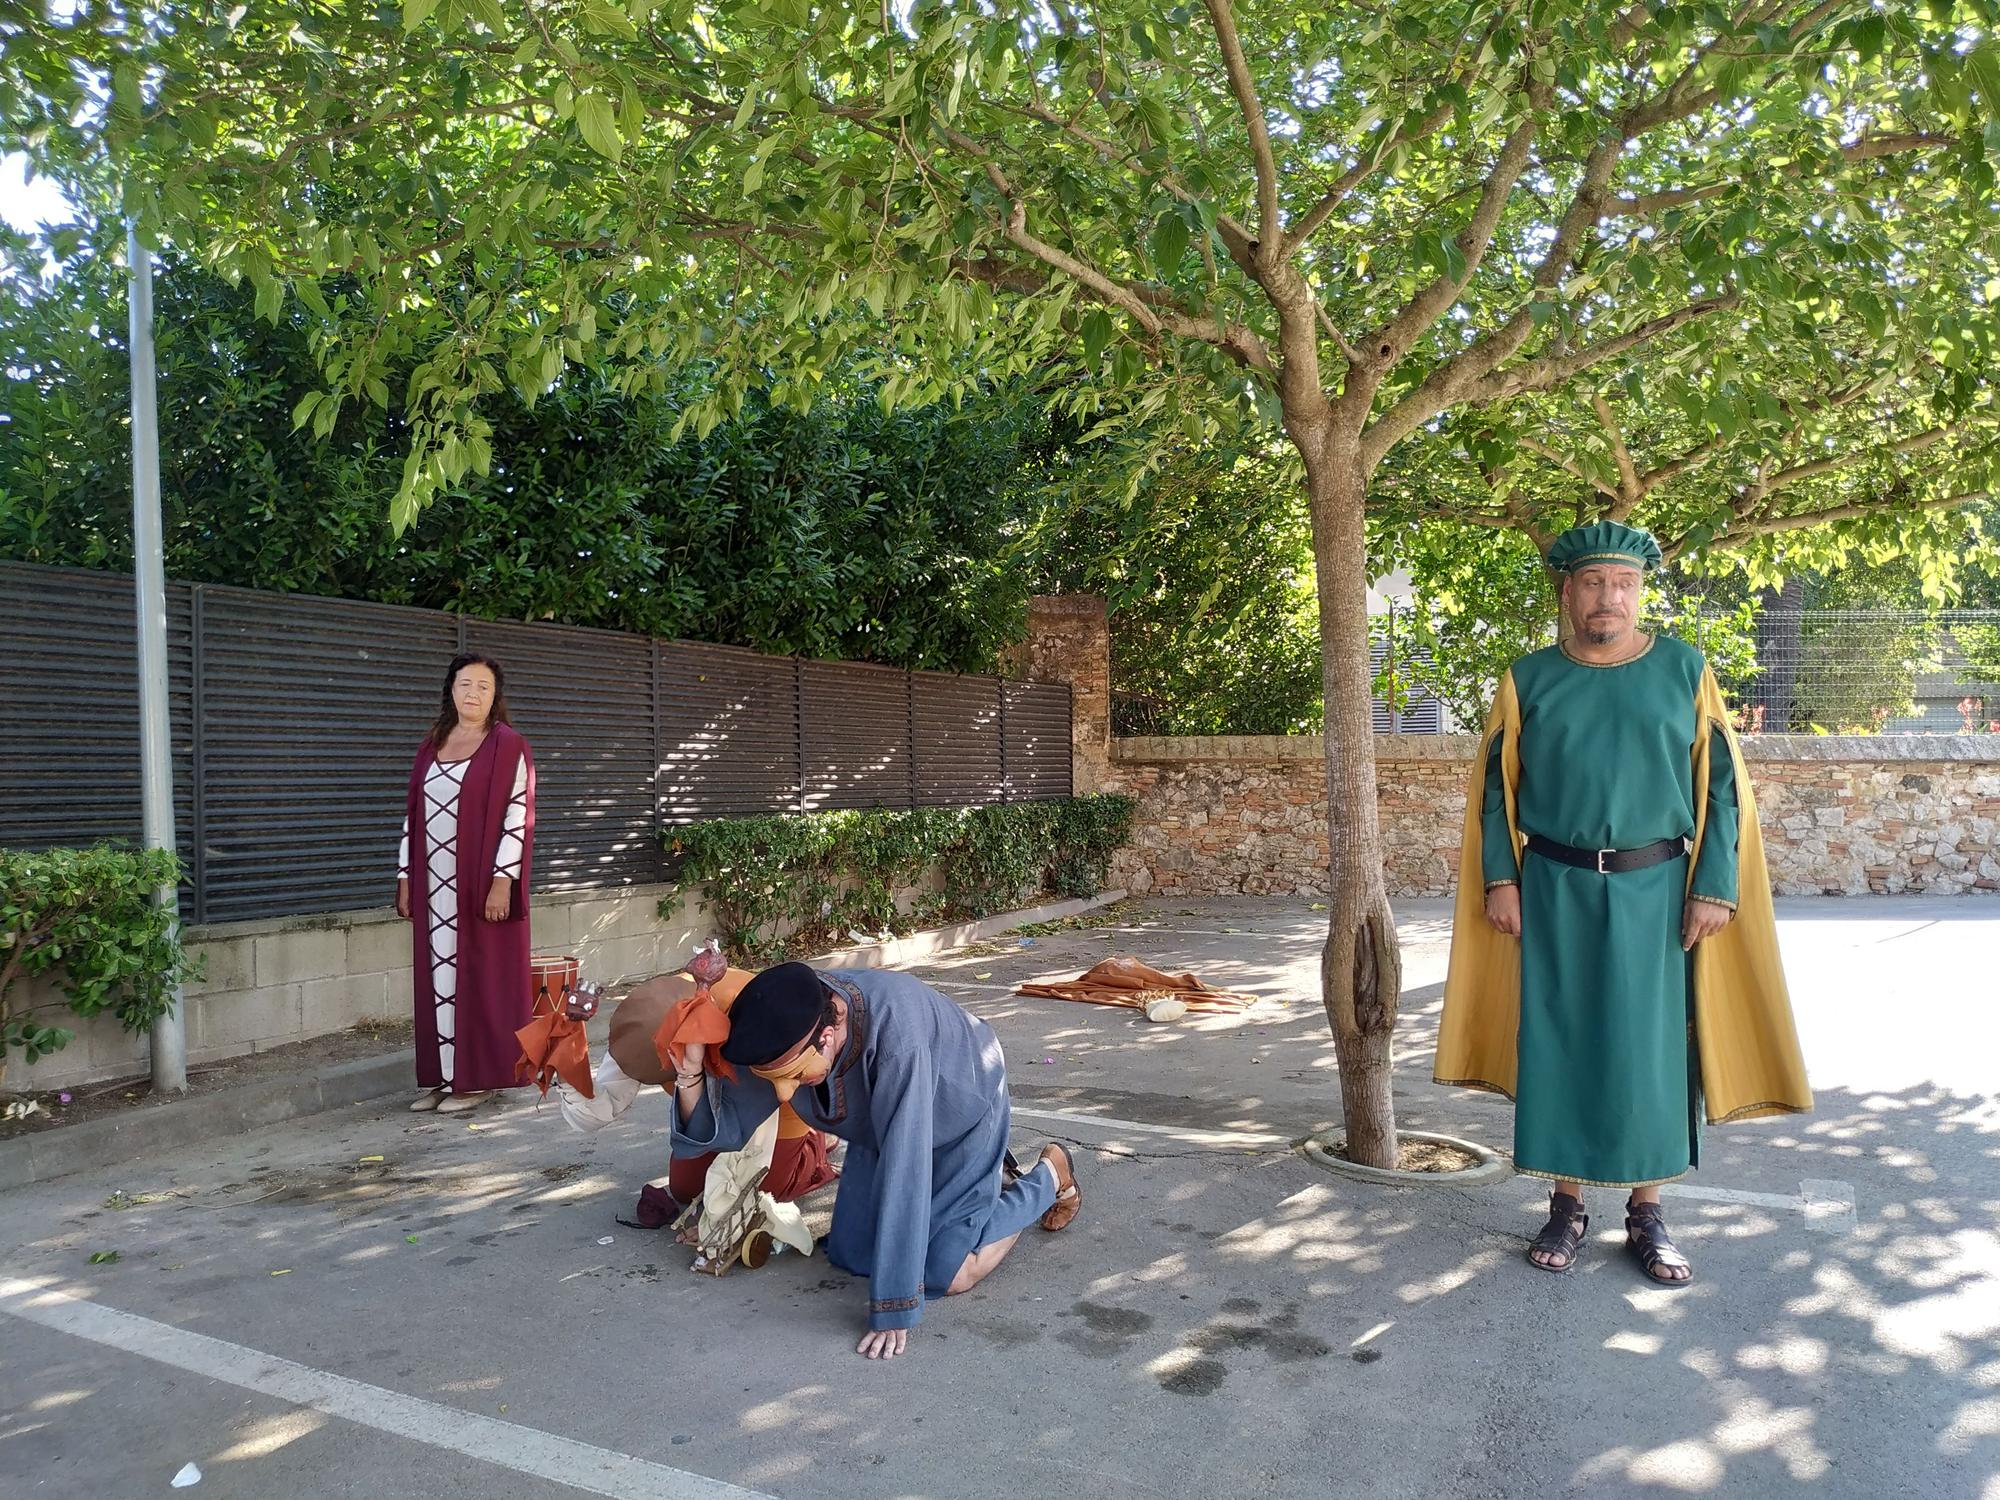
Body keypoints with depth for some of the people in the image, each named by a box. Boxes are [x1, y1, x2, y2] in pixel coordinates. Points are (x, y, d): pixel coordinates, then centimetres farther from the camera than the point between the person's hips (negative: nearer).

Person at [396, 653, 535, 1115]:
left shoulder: (508, 746, -5)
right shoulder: (432, 745, 13)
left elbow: (518, 816, -11)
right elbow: (413, 813, 14)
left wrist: (502, 880, -18)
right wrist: (406, 877, 9)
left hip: (481, 884, -6)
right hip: (434, 886, 6)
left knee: (480, 977, 0)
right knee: (438, 978, 8)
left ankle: (476, 1077, 7)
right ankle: (441, 1075, 16)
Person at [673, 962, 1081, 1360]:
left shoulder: (896, 1034, -46)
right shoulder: (779, 1035, -27)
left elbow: (904, 1169, -43)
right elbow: (725, 1126, -18)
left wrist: (893, 1308, -38)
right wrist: (691, 1072, -39)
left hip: (960, 1116, -6)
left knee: (947, 1274, -12)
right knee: (849, 1255, 6)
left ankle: (1050, 1175, 15)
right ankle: (985, 1175, 26)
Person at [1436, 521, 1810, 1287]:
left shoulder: (1685, 672, 1)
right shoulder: (1528, 679, 2)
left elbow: (1722, 785, 1)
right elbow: (1496, 787, 5)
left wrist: (1715, 887, -6)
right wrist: (1499, 879, -4)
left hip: (1656, 892, 0)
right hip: (1555, 892, 1)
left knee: (1651, 1046, 5)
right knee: (1558, 1042, 5)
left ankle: (1648, 1211, 19)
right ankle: (1566, 1205, 18)